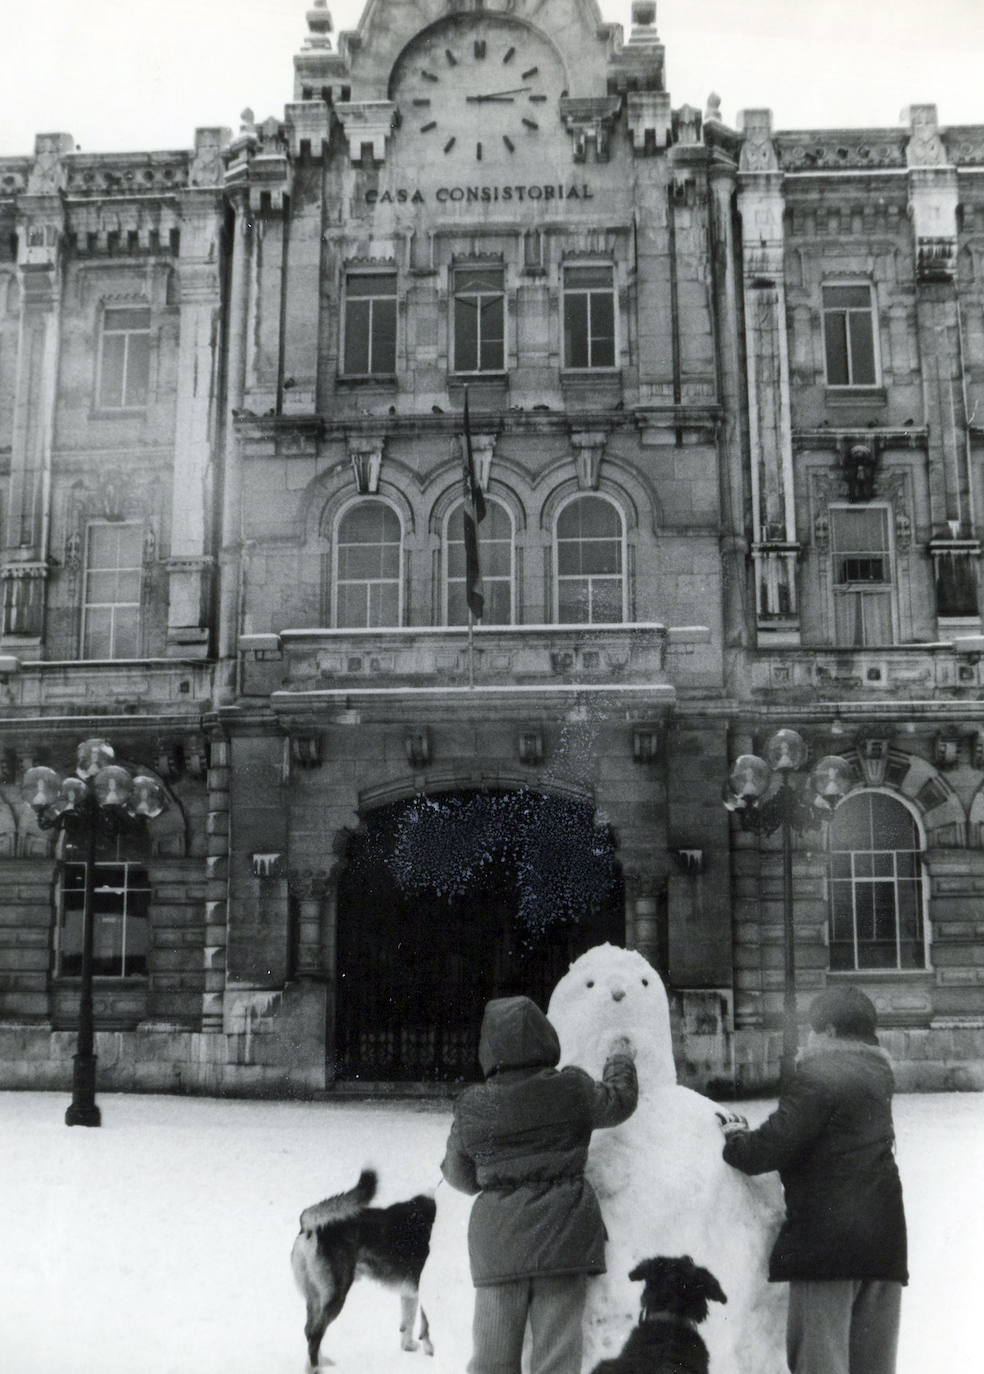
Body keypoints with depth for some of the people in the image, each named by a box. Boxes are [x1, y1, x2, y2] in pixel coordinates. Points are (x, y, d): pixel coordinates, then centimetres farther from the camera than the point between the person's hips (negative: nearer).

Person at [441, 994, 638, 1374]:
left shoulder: (470, 1108, -1)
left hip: (497, 1242, 1)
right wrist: (620, 1058, 33)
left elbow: (462, 1177, 10)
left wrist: (446, 1164, 32)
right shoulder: (572, 1090, -4)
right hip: (562, 1233, -1)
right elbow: (619, 1101, 15)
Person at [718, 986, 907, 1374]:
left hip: (825, 1237, -8)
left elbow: (771, 1148, -17)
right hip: (884, 1238, 8)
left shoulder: (817, 1076, -13)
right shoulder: (877, 1074, 13)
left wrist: (735, 1139, 2)